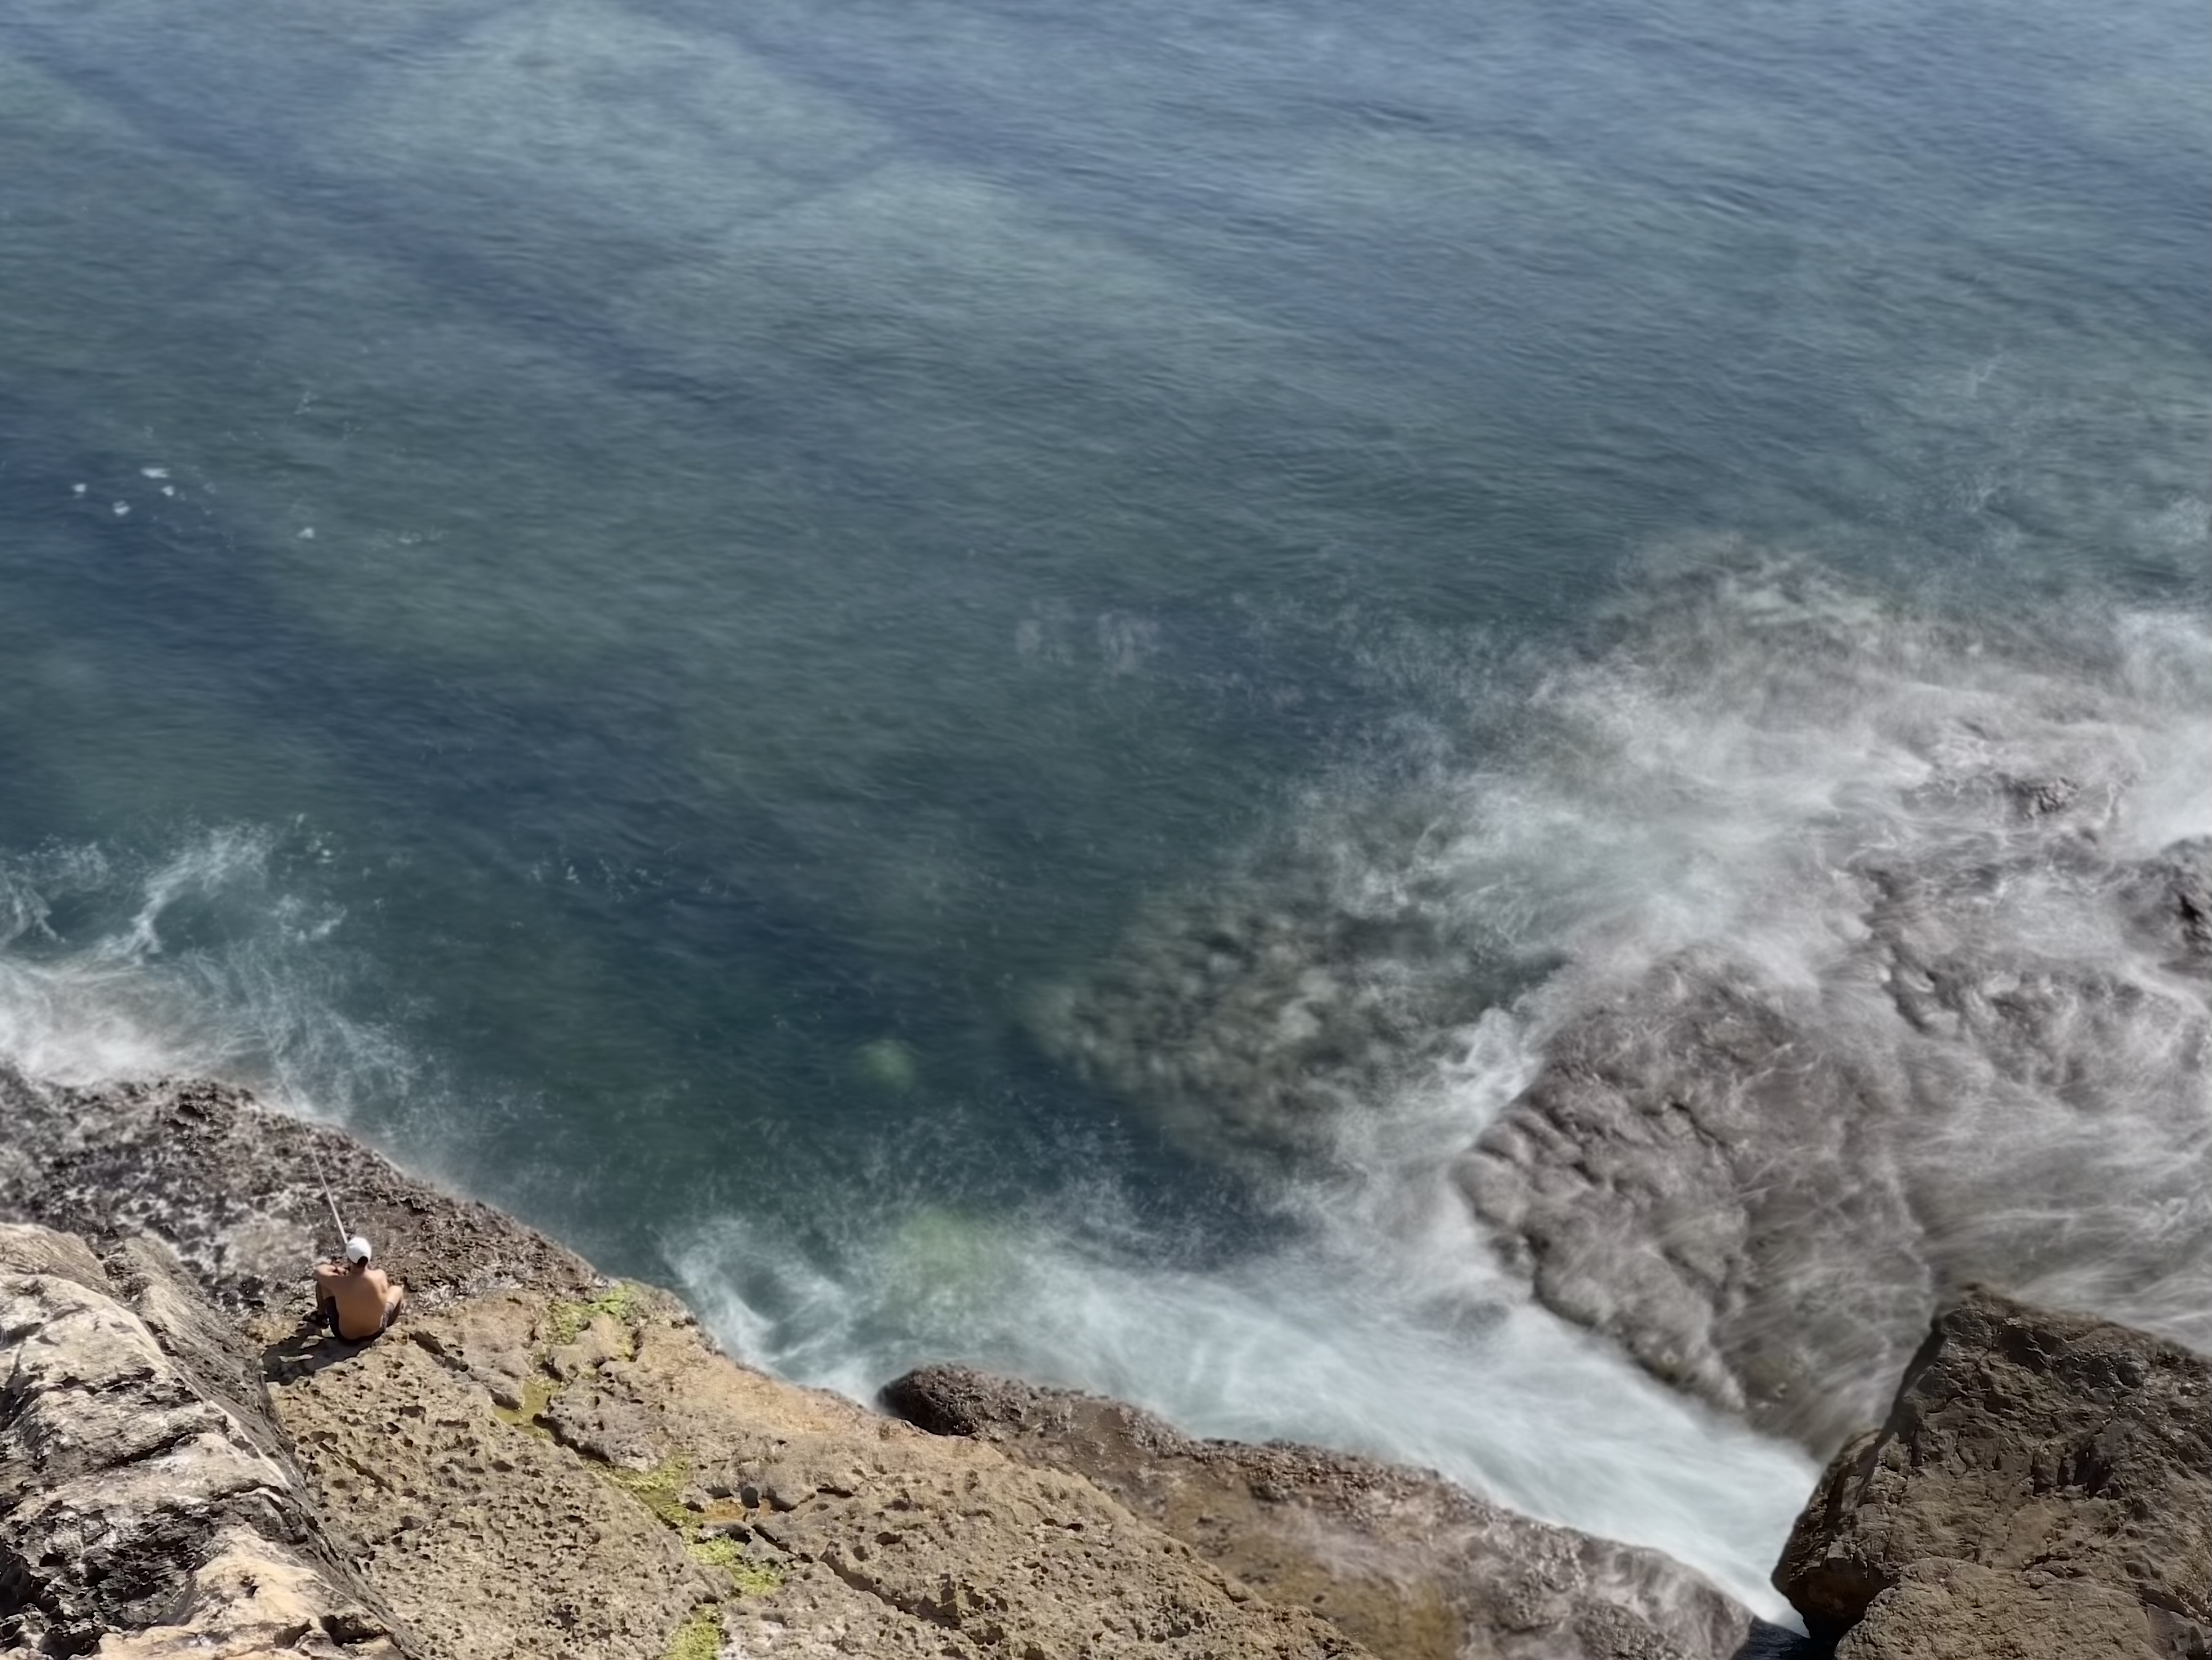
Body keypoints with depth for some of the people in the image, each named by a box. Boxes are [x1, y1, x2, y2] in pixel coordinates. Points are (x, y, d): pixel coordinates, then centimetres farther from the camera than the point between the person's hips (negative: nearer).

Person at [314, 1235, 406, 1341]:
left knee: (322, 1280, 12)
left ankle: (321, 1314, 40)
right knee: (396, 1289, 23)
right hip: (375, 1333, 1)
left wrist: (337, 1269, 7)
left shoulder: (339, 1282, -29)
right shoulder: (380, 1276, -25)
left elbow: (319, 1270, -6)